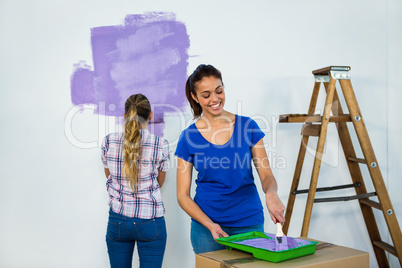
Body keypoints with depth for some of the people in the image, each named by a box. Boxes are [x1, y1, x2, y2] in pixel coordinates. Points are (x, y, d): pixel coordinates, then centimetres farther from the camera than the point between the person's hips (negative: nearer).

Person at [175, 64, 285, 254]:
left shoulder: (248, 126, -3)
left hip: (249, 222, 1)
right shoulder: (189, 137, -5)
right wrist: (209, 224, -16)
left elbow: (266, 175, -2)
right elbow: (183, 195, -3)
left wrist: (271, 193, -24)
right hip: (206, 223, 0)